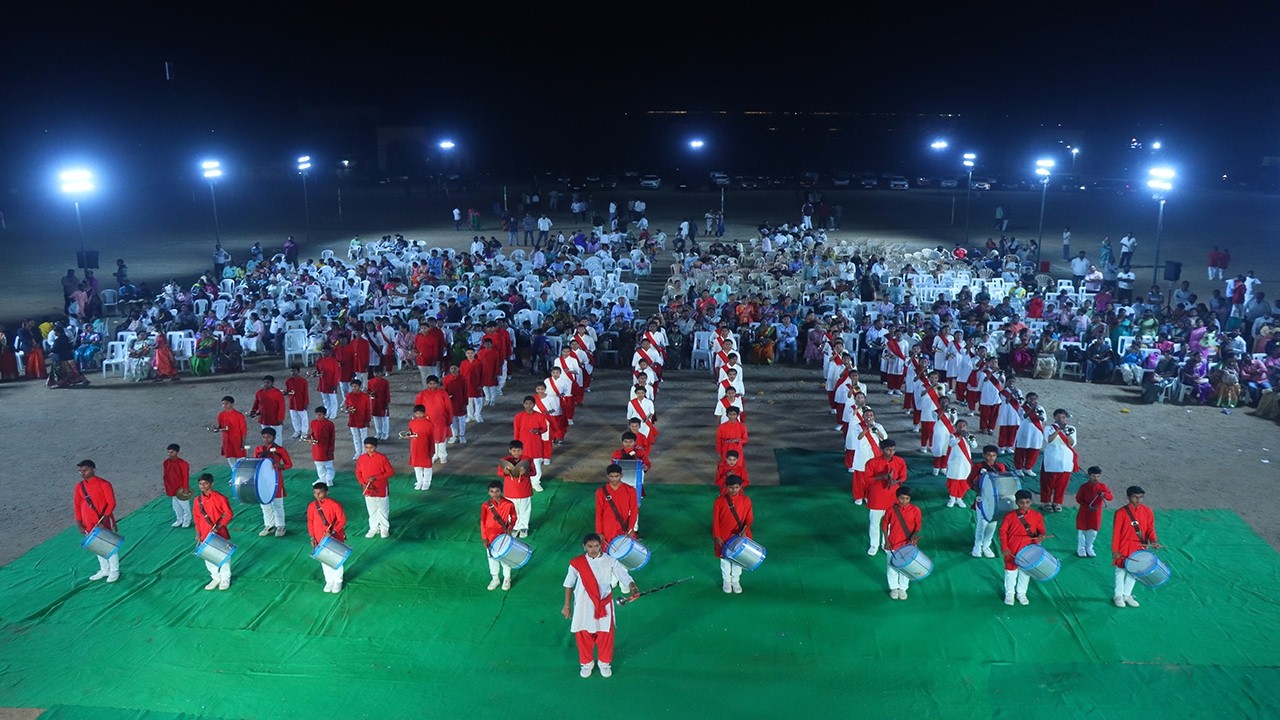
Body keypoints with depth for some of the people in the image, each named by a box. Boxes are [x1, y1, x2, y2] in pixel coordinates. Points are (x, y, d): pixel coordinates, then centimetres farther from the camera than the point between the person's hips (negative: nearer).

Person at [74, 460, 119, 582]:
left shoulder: (103, 484, -17)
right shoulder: (79, 487, 0)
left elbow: (111, 503, -16)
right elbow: (77, 505, 5)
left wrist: (103, 521, -22)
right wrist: (79, 524, 1)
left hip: (104, 523, -5)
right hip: (89, 524, 5)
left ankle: (114, 571, 24)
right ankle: (104, 570, 35)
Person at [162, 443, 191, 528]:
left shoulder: (182, 463, -21)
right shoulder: (166, 462, -4)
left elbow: (186, 477, -16)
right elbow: (165, 475, 7)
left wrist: (185, 488, -15)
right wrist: (166, 487, 11)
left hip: (180, 489, -5)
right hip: (172, 489, 5)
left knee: (185, 505, 12)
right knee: (176, 506, 20)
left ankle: (187, 520, 31)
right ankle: (179, 520, 38)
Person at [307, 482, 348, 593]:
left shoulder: (334, 504, -17)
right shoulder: (312, 506, -4)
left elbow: (342, 520, -14)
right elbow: (310, 522, 5)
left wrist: (331, 532, -20)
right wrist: (312, 537, 0)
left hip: (335, 538, -4)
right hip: (320, 539, 4)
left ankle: (338, 582, 27)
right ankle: (329, 581, 31)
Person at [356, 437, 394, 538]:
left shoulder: (382, 458, -14)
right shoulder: (361, 458, -2)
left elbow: (391, 472, -13)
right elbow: (358, 473, 7)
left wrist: (375, 477, -21)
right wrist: (363, 484, -10)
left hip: (381, 490, -3)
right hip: (368, 490, 3)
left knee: (383, 510, 9)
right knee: (371, 510, 15)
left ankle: (384, 529, 23)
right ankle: (373, 528, 29)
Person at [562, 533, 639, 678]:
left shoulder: (609, 561, -11)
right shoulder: (576, 563, -10)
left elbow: (624, 576, -21)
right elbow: (569, 585, 2)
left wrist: (633, 587, -42)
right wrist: (567, 606, 6)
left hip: (603, 605, 0)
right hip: (584, 606, 0)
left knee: (605, 635, 11)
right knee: (584, 635, 11)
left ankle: (605, 663, 35)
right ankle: (587, 663, 37)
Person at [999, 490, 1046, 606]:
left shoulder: (1037, 516, -5)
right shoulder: (1010, 516, -11)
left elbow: (1041, 530, 6)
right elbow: (1003, 531, -6)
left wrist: (1040, 536, -18)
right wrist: (1004, 547, -11)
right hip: (1012, 549, -2)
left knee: (1025, 571, 15)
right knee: (1010, 570, 11)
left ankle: (1021, 593, 34)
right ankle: (1009, 594, 29)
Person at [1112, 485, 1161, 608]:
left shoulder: (1147, 511, -2)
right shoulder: (1121, 512, -14)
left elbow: (1150, 528, 3)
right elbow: (1116, 532, -11)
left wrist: (1153, 540, -17)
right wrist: (1115, 551, -11)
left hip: (1140, 547, 4)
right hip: (1125, 547, -4)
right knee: (1121, 570, 8)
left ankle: (1127, 595, 30)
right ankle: (1118, 595, 23)